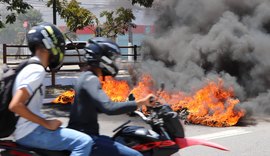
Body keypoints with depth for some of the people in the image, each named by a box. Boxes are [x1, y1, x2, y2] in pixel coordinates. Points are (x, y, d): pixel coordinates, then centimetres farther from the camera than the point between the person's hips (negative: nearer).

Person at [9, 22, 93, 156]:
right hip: (30, 133, -10)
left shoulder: (30, 67, 14)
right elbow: (15, 105, -25)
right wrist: (46, 123, -18)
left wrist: (46, 123, 13)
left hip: (28, 130, 10)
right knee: (84, 142, -18)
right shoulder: (37, 70, -16)